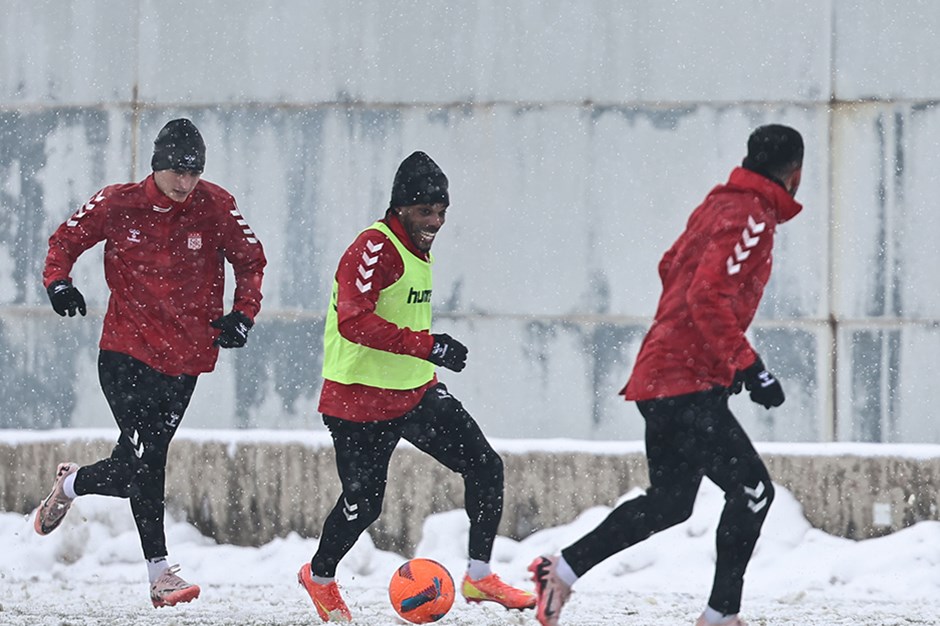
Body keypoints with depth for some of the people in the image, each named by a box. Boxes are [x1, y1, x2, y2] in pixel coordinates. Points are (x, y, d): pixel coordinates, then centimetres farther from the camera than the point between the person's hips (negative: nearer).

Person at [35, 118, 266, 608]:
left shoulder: (216, 207, -2)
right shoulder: (118, 204, -4)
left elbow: (251, 260, 11)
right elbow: (66, 239, 10)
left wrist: (243, 313, -3)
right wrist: (58, 280, -9)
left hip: (185, 359, 2)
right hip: (126, 351, -2)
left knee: (137, 467, 1)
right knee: (143, 463, -13)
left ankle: (71, 484, 33)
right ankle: (159, 572, -6)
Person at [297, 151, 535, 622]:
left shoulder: (418, 247, 9)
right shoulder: (373, 248, -20)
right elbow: (353, 321, -32)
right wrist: (427, 345, -35)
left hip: (416, 390, 8)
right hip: (359, 399, -8)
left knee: (485, 467, -3)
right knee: (364, 502, -1)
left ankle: (479, 576, 6)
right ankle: (320, 576, 28)